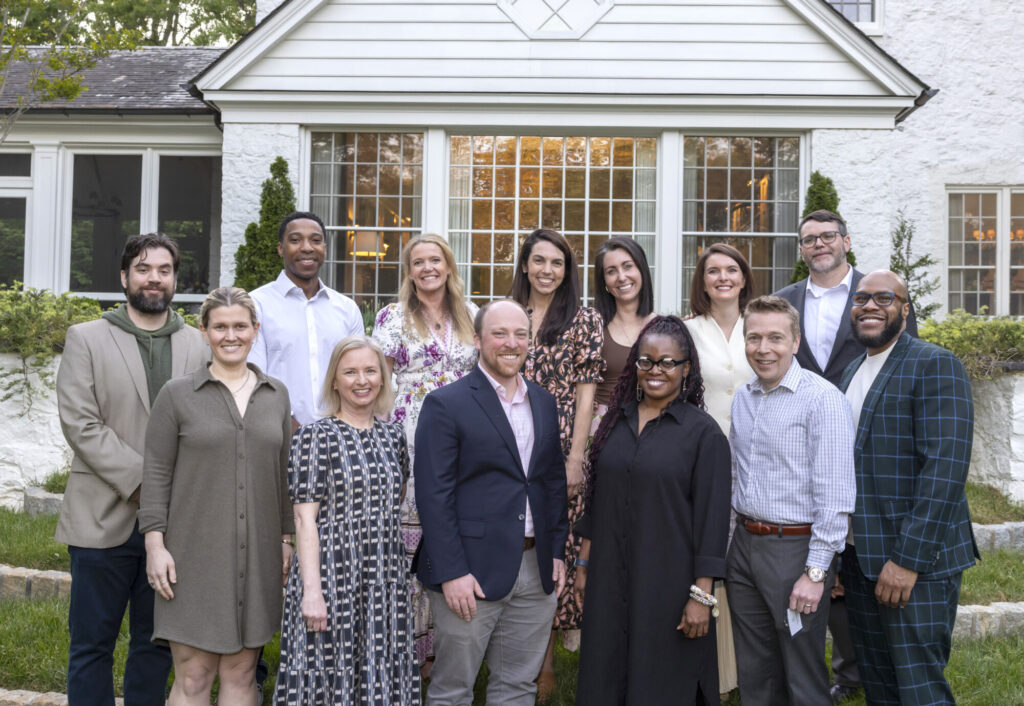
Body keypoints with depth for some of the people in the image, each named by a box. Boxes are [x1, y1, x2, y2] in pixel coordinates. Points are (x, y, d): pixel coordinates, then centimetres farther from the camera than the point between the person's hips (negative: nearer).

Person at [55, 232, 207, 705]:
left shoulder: (197, 346, 9)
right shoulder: (86, 339, 3)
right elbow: (79, 423, -7)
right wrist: (140, 480, -14)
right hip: (104, 519, -2)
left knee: (156, 644, 11)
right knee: (92, 644, 6)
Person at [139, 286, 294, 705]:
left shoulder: (276, 395, 10)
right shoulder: (177, 395, 1)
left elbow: (283, 472, 13)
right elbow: (156, 475, -1)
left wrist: (287, 538, 9)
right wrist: (155, 545, -7)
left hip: (258, 555, 3)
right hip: (194, 555, -3)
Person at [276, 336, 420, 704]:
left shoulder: (393, 435, 10)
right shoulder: (316, 436, -5)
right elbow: (305, 518, -10)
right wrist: (312, 589, -16)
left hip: (385, 582, 5)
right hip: (332, 575, -5)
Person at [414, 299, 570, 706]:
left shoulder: (543, 403, 12)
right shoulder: (445, 404, -8)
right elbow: (433, 494, -12)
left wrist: (557, 551, 10)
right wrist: (451, 573, -16)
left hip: (536, 569, 6)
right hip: (471, 571, -5)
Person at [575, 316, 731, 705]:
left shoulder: (703, 432, -8)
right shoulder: (616, 421, 6)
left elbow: (711, 519, -10)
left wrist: (701, 595, -12)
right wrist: (584, 564, 11)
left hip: (668, 583, -4)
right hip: (610, 580, 4)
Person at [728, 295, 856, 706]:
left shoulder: (822, 399, -14)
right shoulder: (743, 398, 10)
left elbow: (834, 496, -17)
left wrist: (815, 573, -19)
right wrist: (724, 548, 13)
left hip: (794, 547, -7)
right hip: (744, 544, 7)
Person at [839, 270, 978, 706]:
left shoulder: (935, 366, -10)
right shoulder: (853, 372, 15)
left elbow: (945, 468, -19)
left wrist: (907, 559, -22)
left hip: (917, 560, -7)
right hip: (861, 558, 8)